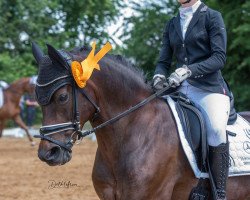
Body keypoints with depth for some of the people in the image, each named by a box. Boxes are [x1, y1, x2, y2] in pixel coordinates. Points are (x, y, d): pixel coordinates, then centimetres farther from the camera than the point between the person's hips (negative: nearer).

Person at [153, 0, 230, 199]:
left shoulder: (212, 17, 1)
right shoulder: (172, 24, 17)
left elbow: (219, 58, -8)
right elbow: (164, 61, 17)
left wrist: (189, 70, -22)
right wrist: (159, 76, -7)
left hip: (209, 88, -6)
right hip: (180, 90, 6)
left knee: (216, 128, -32)